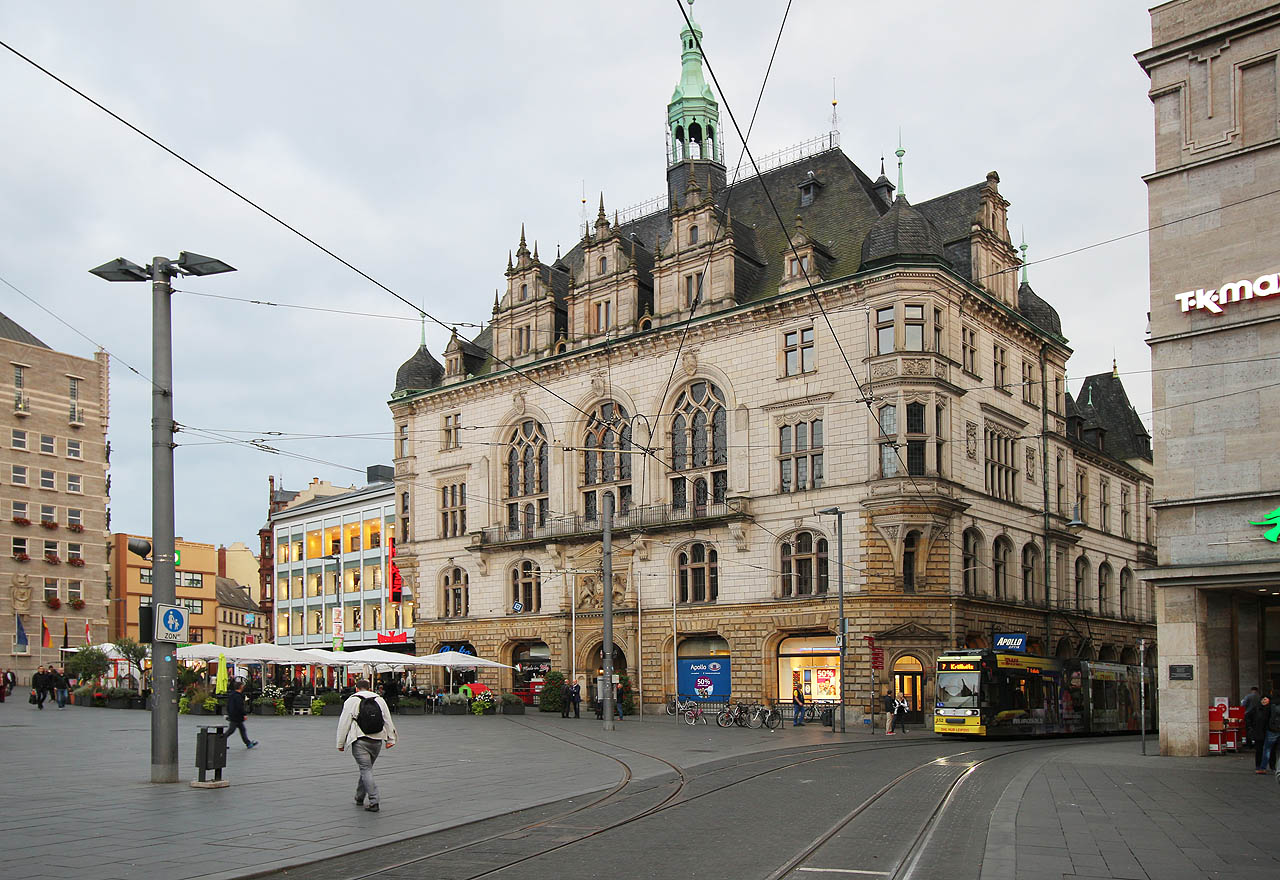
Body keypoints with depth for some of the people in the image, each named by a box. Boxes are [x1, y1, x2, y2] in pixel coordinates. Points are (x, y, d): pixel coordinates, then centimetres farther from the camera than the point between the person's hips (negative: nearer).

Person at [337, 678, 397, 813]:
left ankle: (374, 802, -13)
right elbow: (388, 720, 11)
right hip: (377, 741, 5)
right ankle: (359, 798, 31)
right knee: (366, 768, 20)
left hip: (360, 742, -5)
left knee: (366, 770, -6)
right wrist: (390, 739, 13)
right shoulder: (379, 700, 11)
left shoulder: (351, 701, -1)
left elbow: (344, 723, -2)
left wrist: (341, 743, 5)